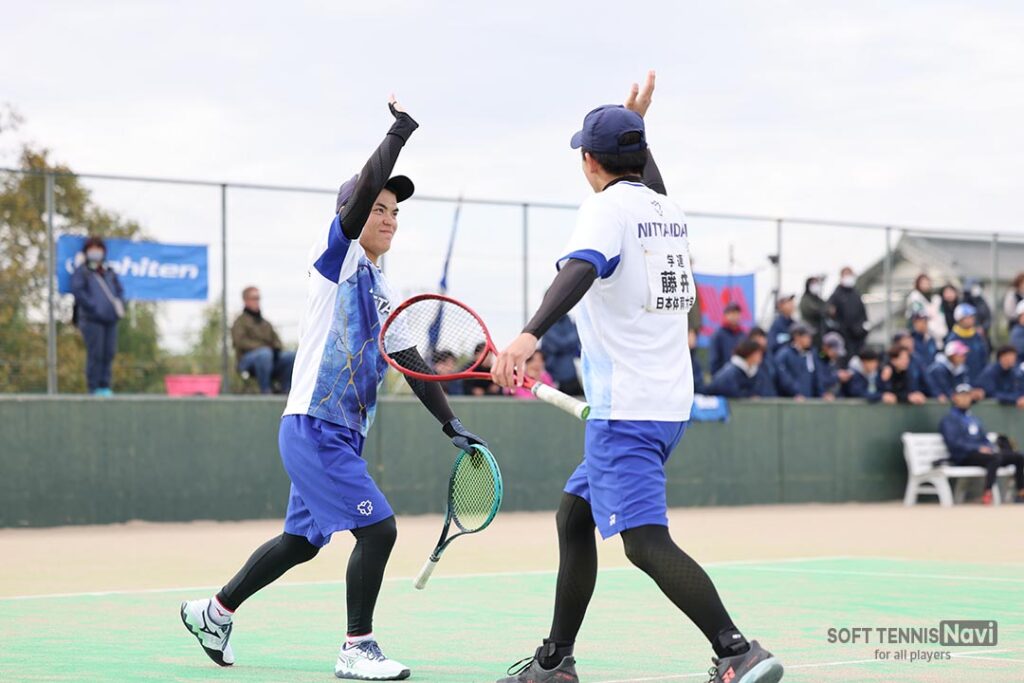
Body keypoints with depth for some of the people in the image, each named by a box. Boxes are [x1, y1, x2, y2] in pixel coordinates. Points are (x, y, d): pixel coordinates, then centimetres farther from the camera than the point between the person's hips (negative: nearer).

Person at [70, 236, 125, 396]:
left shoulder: (109, 273, 22)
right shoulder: (81, 272, 6)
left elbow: (119, 290, 24)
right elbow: (78, 291, -7)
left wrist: (119, 305, 4)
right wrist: (94, 307, -14)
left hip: (110, 320, 5)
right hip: (92, 320, -5)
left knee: (109, 353, 1)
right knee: (95, 353, -9)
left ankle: (105, 386, 6)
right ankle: (94, 388, -6)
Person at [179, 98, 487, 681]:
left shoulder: (384, 293, 16)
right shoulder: (337, 258, -7)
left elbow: (413, 364, 18)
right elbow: (363, 190, -22)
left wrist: (450, 424, 12)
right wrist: (398, 135, -14)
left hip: (344, 436, 9)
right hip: (312, 429, -9)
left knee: (302, 541, 17)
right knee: (378, 527, -14)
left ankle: (215, 612, 33)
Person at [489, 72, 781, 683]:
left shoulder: (606, 208, -11)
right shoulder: (669, 211, 12)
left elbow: (580, 271, -32)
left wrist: (530, 335, -45)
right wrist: (637, 126, 48)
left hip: (626, 412, -9)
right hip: (670, 403, 9)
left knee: (647, 543, -17)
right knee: (573, 517, 20)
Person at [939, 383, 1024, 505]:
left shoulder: (974, 420, 27)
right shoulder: (949, 419, 0)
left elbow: (985, 440, 25)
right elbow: (953, 443, -12)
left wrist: (990, 448, 0)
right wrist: (978, 448, -17)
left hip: (979, 453, 8)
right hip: (963, 458, -8)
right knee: (995, 458, -36)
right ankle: (987, 494, -45)